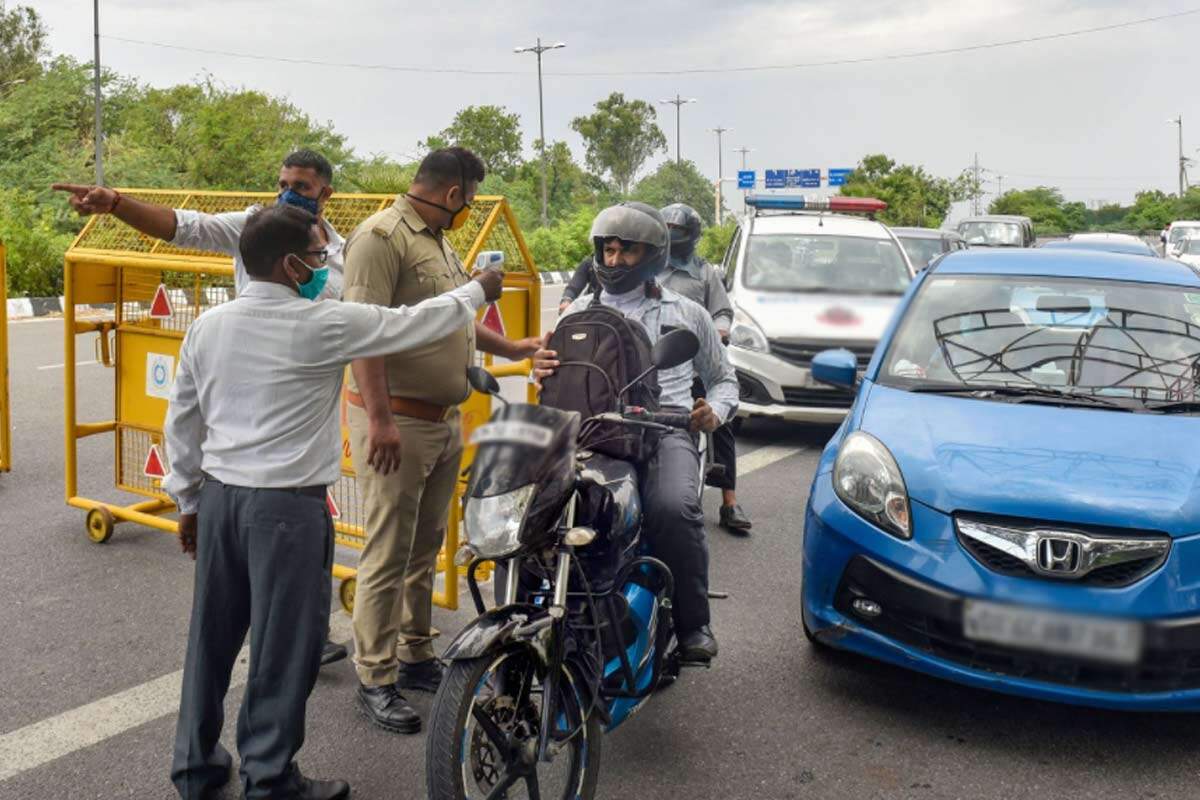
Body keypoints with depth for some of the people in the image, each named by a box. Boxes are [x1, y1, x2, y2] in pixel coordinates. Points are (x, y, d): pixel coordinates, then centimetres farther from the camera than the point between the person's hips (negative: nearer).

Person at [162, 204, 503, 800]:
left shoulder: (207, 326, 4)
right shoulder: (320, 325, -13)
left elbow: (182, 420, 10)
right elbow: (414, 323, -3)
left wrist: (187, 499, 20)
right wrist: (477, 291, 14)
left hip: (219, 495, 7)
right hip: (287, 504, -7)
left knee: (212, 635, 17)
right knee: (282, 646, 5)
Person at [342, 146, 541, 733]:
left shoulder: (439, 241, 18)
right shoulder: (383, 236, -14)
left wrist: (510, 348, 34)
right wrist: (378, 419, -27)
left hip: (444, 421, 10)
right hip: (396, 423, -9)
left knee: (424, 550, 17)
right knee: (388, 556, -3)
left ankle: (416, 657, 29)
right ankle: (375, 679, 7)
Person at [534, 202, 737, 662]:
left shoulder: (686, 313, 24)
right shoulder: (581, 312, 24)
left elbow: (722, 377, 30)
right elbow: (559, 379, 15)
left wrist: (716, 410, 6)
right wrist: (541, 370, -10)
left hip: (666, 429, 0)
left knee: (674, 507, -34)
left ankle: (693, 623, -16)